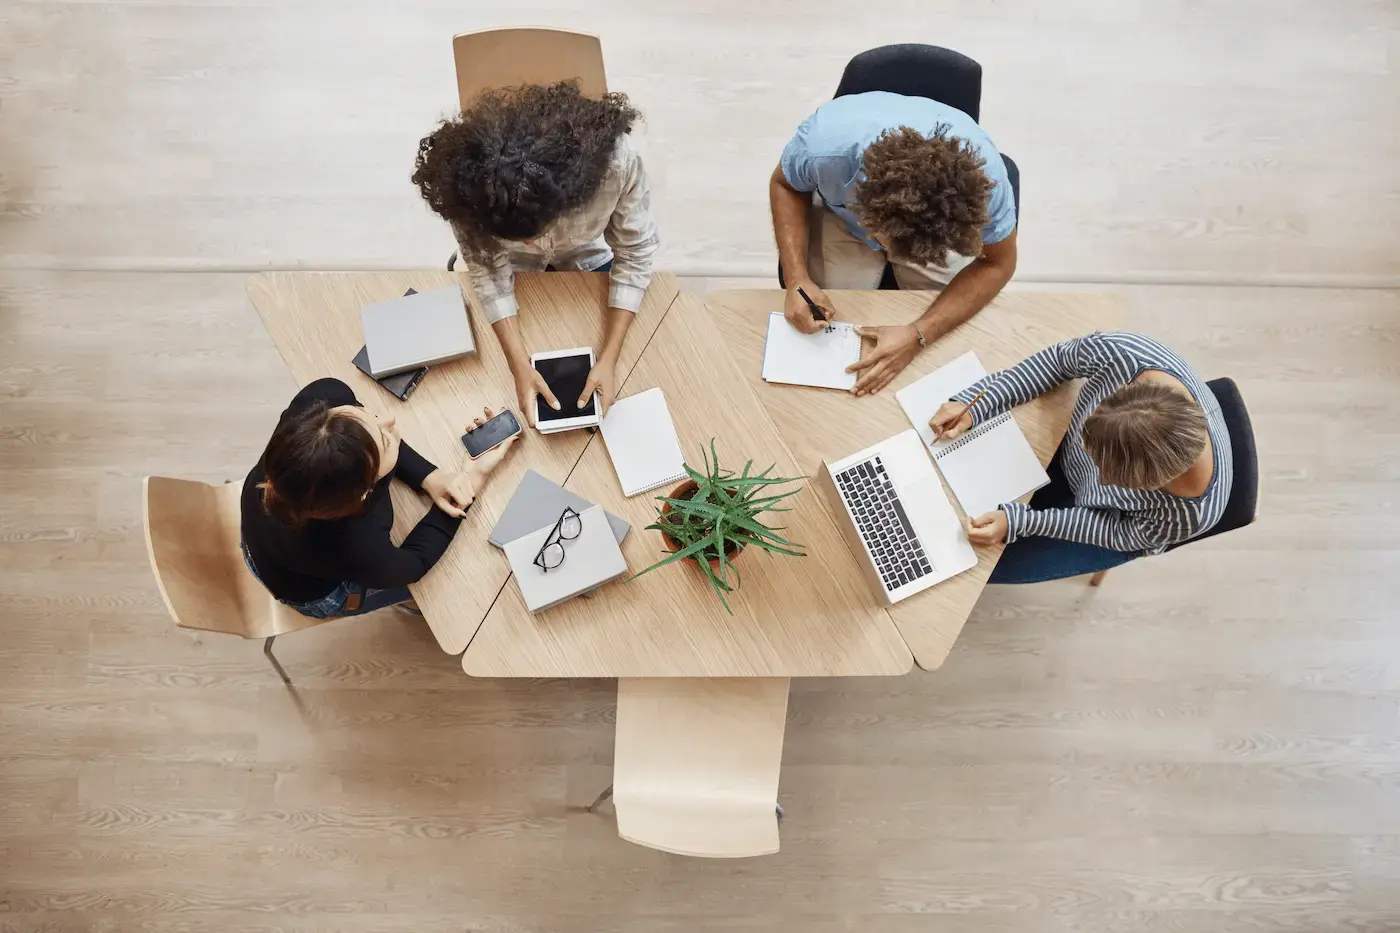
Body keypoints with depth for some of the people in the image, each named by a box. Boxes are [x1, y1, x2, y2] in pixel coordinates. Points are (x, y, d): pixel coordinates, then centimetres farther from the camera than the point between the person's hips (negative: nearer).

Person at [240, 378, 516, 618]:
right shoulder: (355, 550, -49)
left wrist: (429, 477, -26)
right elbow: (416, 561, -24)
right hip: (314, 591, -4)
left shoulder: (317, 403, -40)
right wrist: (474, 476, -27)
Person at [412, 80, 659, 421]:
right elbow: (488, 271, -24)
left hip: (588, 255, 0)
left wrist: (608, 358, -32)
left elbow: (634, 256, -28)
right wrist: (520, 366, -31)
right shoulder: (470, 185, -39)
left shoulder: (615, 159, -42)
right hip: (513, 264, 1)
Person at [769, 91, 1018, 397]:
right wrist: (797, 279, -32)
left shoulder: (982, 174, -39)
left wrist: (918, 336, -36)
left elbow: (997, 264, -22)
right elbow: (786, 185, -17)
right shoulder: (825, 143, -41)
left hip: (936, 226, 0)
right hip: (842, 215, 0)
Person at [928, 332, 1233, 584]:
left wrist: (1017, 522, -30)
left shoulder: (1189, 514, -43)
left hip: (1119, 520, -3)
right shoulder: (1120, 354, -40)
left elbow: (1120, 533, -22)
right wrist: (976, 404, -26)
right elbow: (1058, 359, -17)